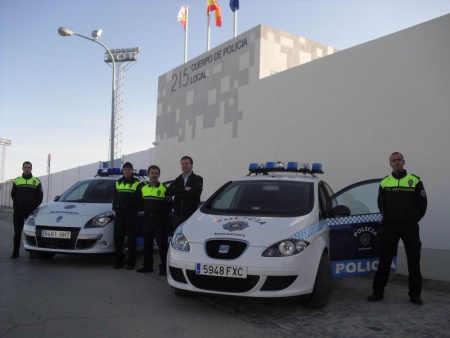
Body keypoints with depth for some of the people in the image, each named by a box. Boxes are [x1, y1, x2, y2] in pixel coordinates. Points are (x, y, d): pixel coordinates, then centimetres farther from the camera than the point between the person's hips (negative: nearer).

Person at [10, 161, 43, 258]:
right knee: (17, 232, 5)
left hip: (31, 210, -1)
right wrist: (17, 204, 3)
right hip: (18, 210, 2)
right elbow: (13, 194, 14)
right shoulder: (17, 181, 10)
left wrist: (34, 206, -3)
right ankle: (15, 253, 10)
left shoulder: (36, 181, 6)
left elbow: (40, 196, 7)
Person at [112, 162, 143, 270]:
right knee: (118, 237, 5)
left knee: (131, 238, -2)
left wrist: (136, 210, -9)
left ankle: (131, 262, 3)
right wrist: (115, 207, 7)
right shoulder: (118, 183, 16)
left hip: (131, 213, -5)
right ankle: (119, 261, 14)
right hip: (119, 212, 5)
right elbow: (115, 197, 20)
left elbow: (140, 198, -3)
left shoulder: (137, 183, 0)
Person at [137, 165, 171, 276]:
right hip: (147, 220, 5)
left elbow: (169, 205, 1)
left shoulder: (164, 189, -2)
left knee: (162, 244, -5)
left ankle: (164, 268, 0)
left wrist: (164, 216, -3)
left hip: (160, 221, -5)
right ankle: (147, 266, 20)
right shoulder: (143, 189, 13)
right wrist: (147, 213, 11)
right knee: (147, 244, 10)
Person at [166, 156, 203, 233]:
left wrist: (178, 194, -6)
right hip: (178, 215, 4)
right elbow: (168, 192, 1)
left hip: (191, 214, -4)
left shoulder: (198, 179, 5)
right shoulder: (177, 180, 18)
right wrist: (184, 189, -10)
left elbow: (196, 192, -14)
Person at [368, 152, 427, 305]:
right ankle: (378, 291, 11)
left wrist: (414, 219, 8)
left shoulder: (415, 181, 0)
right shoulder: (385, 182, 6)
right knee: (384, 260, 4)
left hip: (410, 226, -1)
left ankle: (415, 294, 16)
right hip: (390, 226, 1)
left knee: (413, 261, 5)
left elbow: (422, 203, 5)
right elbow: (381, 204, 15)